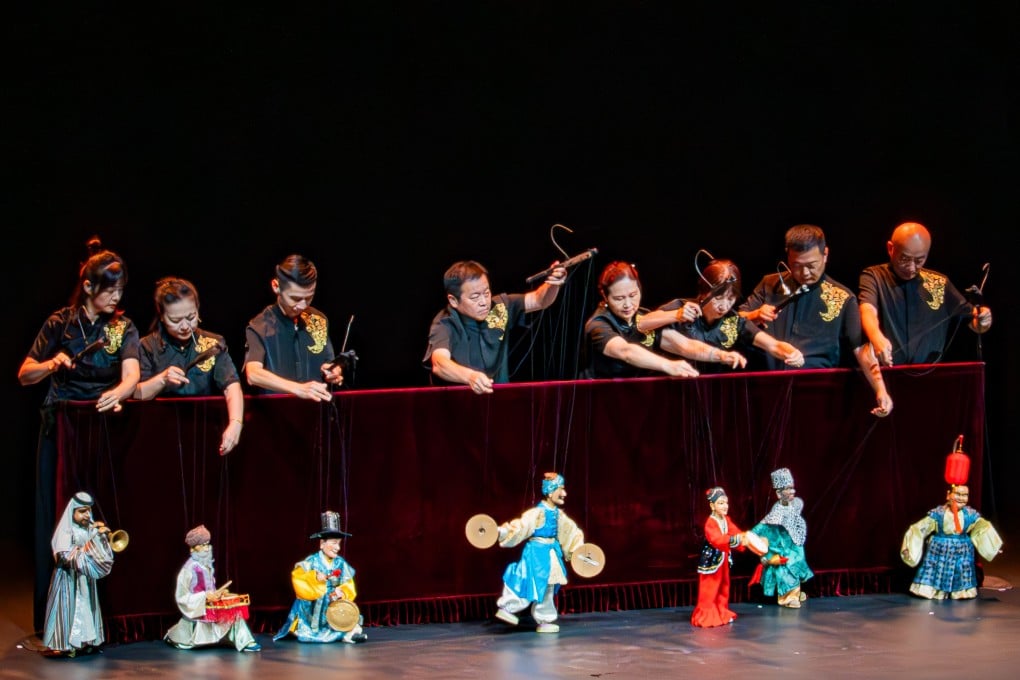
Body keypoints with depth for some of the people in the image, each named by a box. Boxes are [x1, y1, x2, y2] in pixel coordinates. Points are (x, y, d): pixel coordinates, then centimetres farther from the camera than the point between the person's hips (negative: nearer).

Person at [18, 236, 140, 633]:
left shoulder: (123, 328, 2)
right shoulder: (60, 324, 0)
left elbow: (132, 374, -15)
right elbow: (24, 375, 2)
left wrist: (118, 393, -38)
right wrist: (51, 365, -19)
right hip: (61, 428, -1)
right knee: (57, 521, -1)